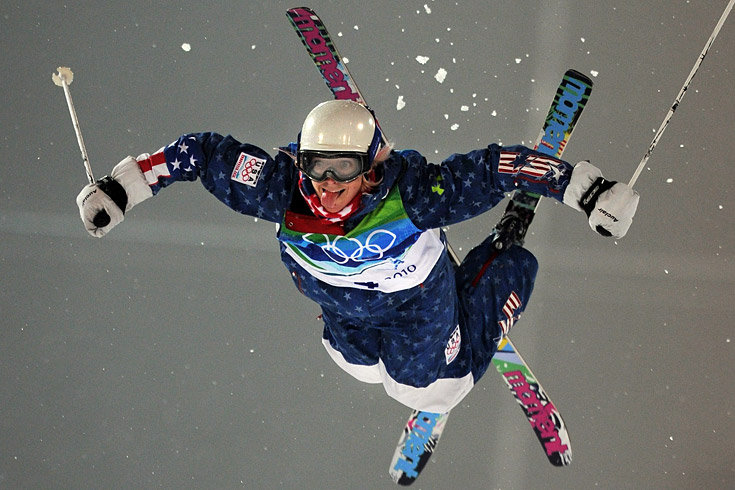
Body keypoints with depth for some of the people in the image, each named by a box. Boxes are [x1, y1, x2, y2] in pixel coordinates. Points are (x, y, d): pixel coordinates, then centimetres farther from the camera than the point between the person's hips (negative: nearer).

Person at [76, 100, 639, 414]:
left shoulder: (413, 193, -46)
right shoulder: (280, 189, -38)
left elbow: (499, 166, -39)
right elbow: (201, 152, -27)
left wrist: (590, 189, -38)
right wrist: (120, 188, -26)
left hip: (414, 299, -3)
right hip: (338, 301, 4)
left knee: (431, 390, 21)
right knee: (365, 367, 29)